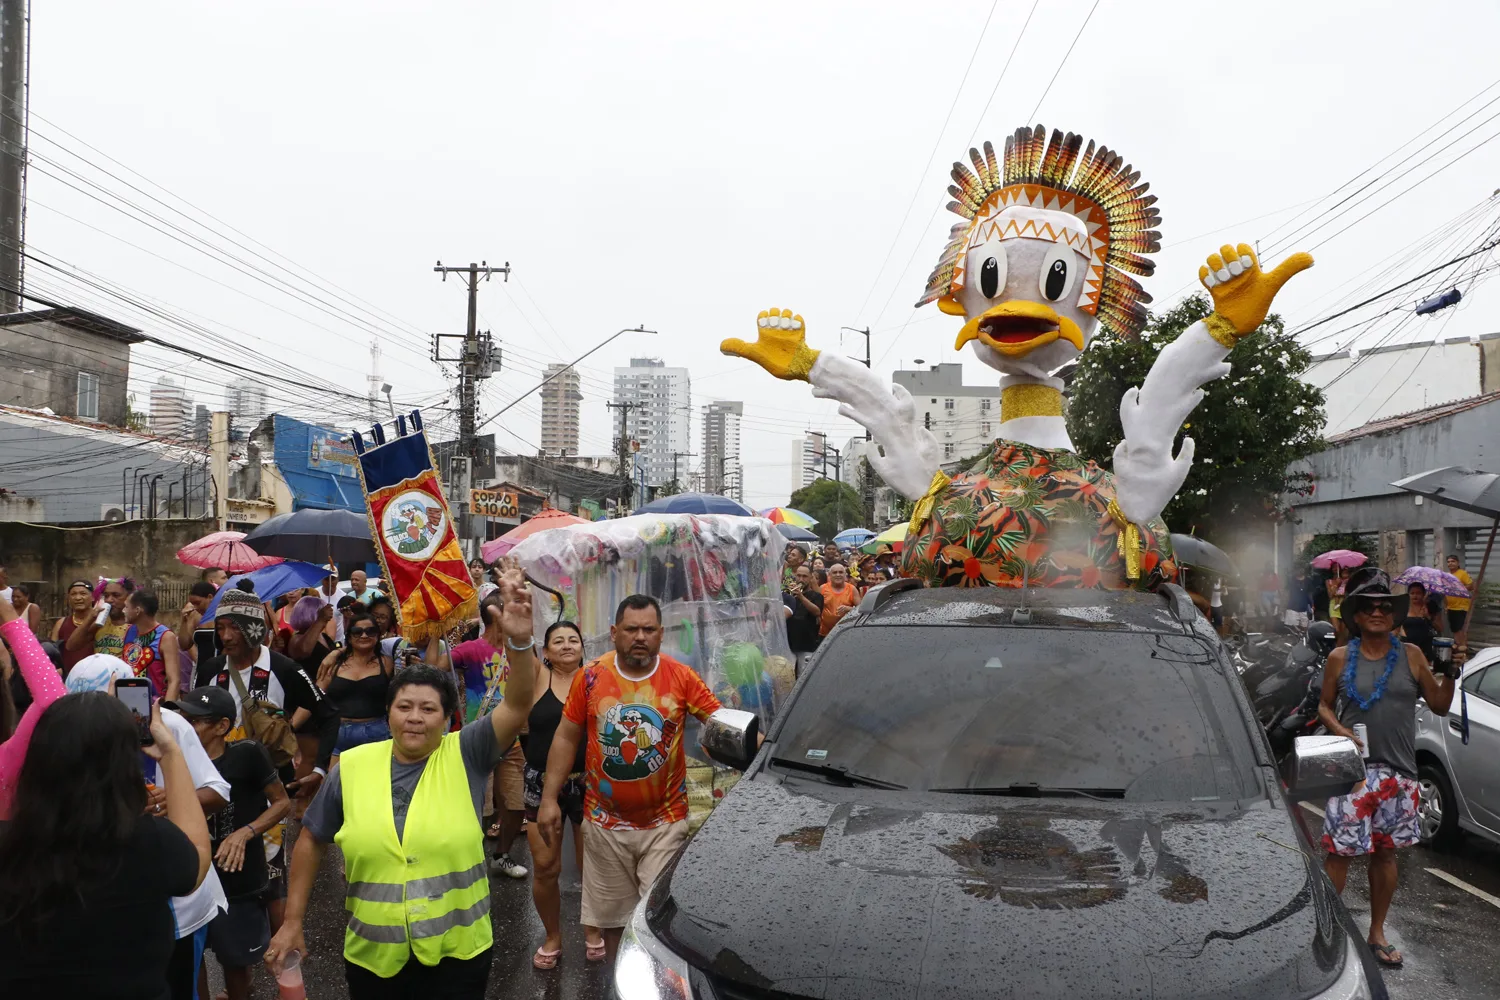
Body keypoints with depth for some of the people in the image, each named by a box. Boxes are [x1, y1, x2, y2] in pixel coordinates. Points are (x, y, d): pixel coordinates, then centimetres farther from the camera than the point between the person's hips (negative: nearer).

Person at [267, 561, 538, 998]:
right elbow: (312, 841, 10)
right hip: (371, 955, 2)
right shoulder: (352, 766, -3)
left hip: (457, 953, -2)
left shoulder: (465, 755, -8)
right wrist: (293, 920, 10)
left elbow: (518, 704, -22)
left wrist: (519, 641, -38)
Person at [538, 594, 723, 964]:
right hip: (606, 823, 2)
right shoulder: (590, 677, -4)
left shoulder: (681, 677, -7)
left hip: (665, 822, -1)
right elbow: (566, 738, 3)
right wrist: (549, 799, 1)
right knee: (612, 917, 15)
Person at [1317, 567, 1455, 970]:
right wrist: (1339, 730, -11)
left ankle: (1377, 933, 27)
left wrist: (1450, 674, -9)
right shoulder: (1340, 658, 1)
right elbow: (1324, 705, 8)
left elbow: (1439, 706, 8)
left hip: (1398, 771, 2)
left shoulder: (1411, 656, 4)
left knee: (1386, 852, 13)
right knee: (1338, 852, -3)